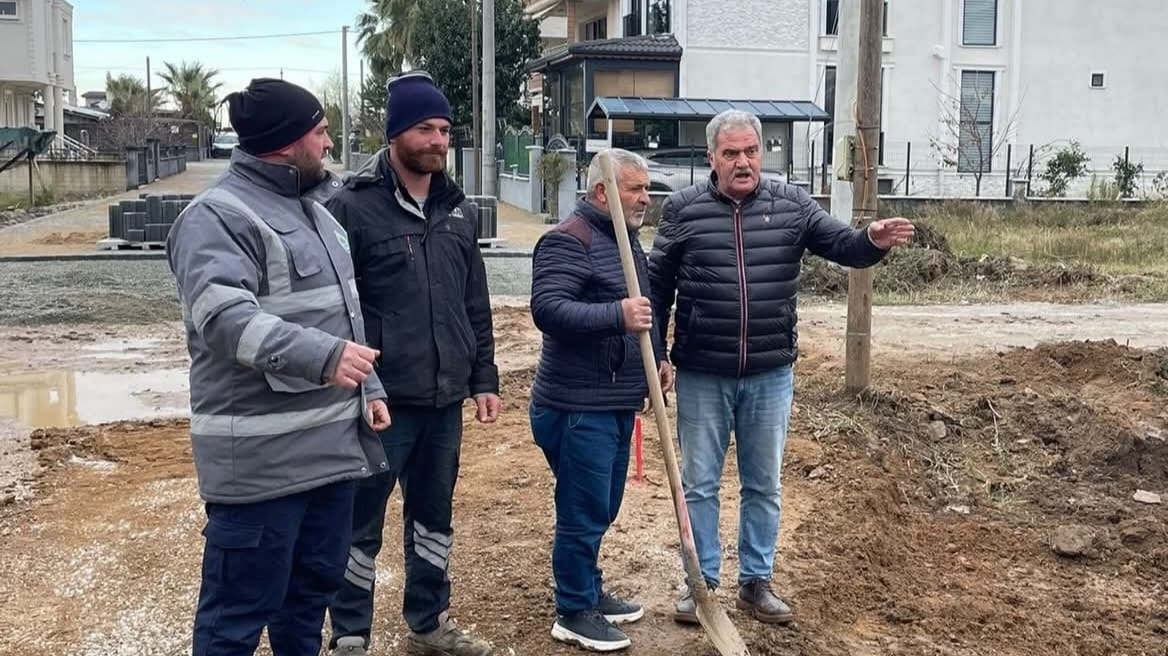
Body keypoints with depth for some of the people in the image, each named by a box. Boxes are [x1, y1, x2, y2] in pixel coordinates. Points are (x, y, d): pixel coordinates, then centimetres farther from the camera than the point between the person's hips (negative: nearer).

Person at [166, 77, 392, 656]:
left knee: (315, 585, 20)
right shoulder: (217, 215, -13)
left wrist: (368, 388, 16)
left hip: (331, 441, 9)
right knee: (241, 608, 0)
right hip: (260, 454, -9)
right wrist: (320, 356, -39)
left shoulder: (311, 210, 17)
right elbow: (224, 316, -28)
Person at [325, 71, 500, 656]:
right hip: (381, 400, -6)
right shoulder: (353, 207, -10)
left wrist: (484, 378, 11)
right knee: (362, 523, 6)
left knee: (434, 516, 17)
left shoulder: (459, 209, 10)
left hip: (445, 399, 6)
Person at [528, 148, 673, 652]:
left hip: (616, 402, 10)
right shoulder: (568, 241, -15)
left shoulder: (626, 239, 16)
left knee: (601, 510, 19)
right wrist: (617, 316, -34)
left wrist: (658, 356, 17)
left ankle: (590, 591, 34)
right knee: (582, 513, -1)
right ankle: (573, 613, 13)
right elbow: (547, 309, -27)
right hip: (578, 406, -9)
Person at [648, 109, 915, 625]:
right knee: (699, 484, 8)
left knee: (764, 485, 12)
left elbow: (840, 243, -5)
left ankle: (755, 583, 27)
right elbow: (657, 284, 3)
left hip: (770, 375, 2)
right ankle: (701, 581, 23)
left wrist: (873, 240, -29)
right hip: (701, 376, -1)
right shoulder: (683, 209, -3)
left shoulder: (791, 204, 1)